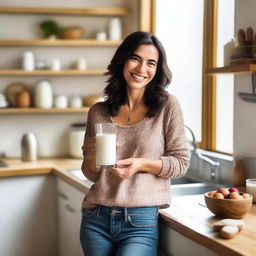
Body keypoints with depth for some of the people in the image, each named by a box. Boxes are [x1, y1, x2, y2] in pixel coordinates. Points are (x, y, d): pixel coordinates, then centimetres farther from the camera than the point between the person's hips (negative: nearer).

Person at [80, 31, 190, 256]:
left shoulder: (168, 106, -2)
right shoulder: (98, 113, 5)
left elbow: (181, 162, -1)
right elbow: (89, 173, 10)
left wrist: (142, 164, -17)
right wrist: (96, 161, -12)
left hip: (141, 222, -3)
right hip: (96, 219, 3)